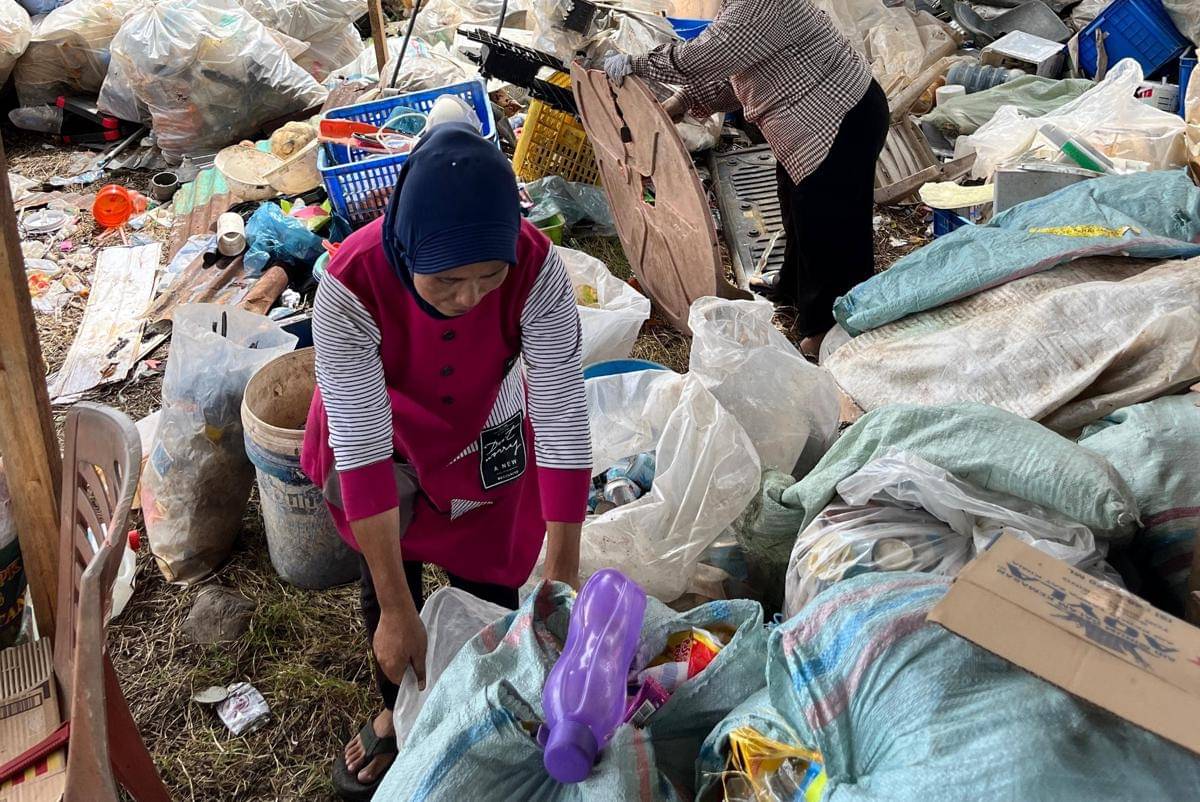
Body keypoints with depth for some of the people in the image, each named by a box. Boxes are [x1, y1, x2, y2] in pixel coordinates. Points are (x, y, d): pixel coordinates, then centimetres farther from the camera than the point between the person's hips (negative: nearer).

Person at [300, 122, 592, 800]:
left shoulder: (538, 271, -35)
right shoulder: (352, 286, -37)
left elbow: (563, 421, -32)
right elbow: (362, 448, -34)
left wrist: (562, 584, -31)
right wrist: (396, 609, -31)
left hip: (489, 439, 1)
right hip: (385, 435, 0)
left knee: (486, 588, 6)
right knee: (386, 583, 11)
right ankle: (399, 713, 43)